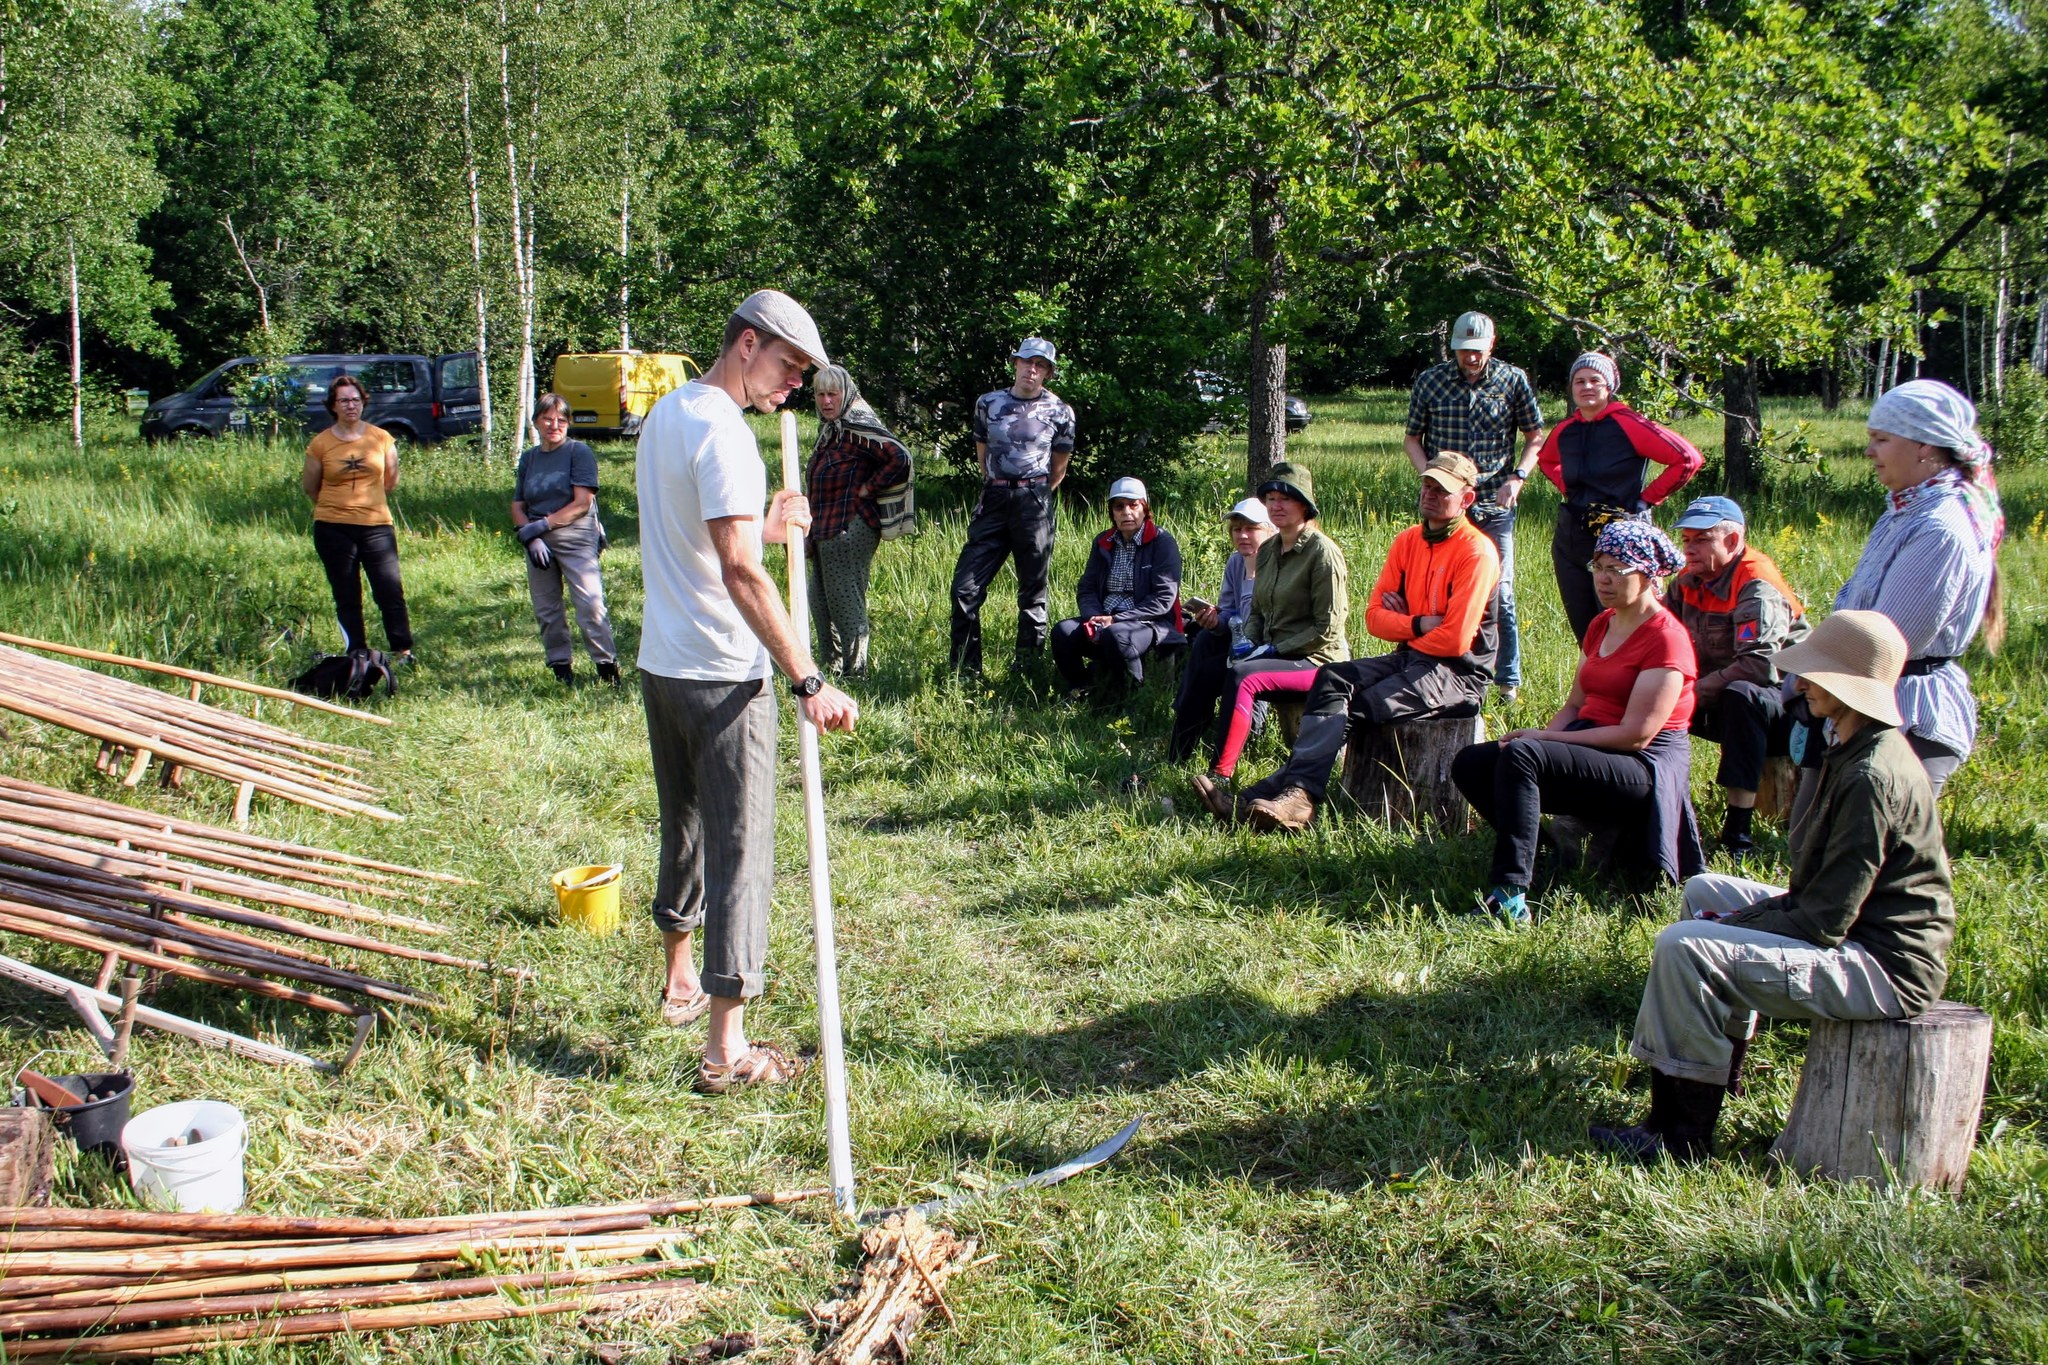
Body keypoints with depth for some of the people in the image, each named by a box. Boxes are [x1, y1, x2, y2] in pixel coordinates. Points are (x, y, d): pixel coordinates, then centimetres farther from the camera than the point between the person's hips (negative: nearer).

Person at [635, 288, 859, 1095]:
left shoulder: (664, 414, 13)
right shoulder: (722, 432, -17)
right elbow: (740, 573, -27)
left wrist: (765, 528, 10)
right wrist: (808, 681, -28)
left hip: (660, 665, 9)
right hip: (723, 679, -9)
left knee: (683, 828, 23)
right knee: (742, 853, -3)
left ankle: (680, 984, 40)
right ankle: (726, 1050, 1)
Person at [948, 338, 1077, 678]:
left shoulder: (1059, 412, 3)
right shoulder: (988, 403, 9)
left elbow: (1058, 468, 13)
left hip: (1034, 504, -2)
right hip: (994, 501, 2)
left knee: (1033, 594, 4)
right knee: (965, 588, -5)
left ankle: (1026, 671, 13)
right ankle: (965, 672, 3)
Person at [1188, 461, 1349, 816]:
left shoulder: (1323, 552, -9)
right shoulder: (1267, 550, 14)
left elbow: (1328, 628, -12)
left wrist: (1276, 649, -15)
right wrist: (1249, 640, 3)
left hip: (1317, 660, -7)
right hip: (1274, 655, 7)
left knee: (1242, 678, -33)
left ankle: (1220, 779, -39)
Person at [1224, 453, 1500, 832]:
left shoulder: (1477, 553, -11)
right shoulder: (1408, 541, 12)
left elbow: (1454, 640, -17)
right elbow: (1375, 616, 6)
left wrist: (1404, 628, -2)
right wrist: (1419, 625, -11)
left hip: (1457, 674, -7)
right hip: (1409, 658, 7)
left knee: (1354, 706, -26)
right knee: (1333, 679, -19)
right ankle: (1298, 792, -32)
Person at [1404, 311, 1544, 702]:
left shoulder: (1513, 380, 1)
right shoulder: (1430, 381, 2)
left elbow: (1535, 436, 9)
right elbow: (1413, 438, 10)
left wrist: (1517, 477, -7)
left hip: (1494, 505, -1)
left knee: (1500, 595, 0)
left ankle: (1508, 681, 11)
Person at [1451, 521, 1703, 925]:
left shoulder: (1666, 638, -11)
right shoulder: (1600, 626, 15)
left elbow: (1636, 735, -18)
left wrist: (1543, 739, -16)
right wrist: (1539, 737, -6)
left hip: (1642, 767, -9)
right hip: (1590, 748, 9)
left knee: (1520, 755, -33)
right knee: (1470, 764, -8)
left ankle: (1510, 898, -36)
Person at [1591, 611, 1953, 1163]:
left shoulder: (1873, 776, -24)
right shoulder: (1860, 751, 9)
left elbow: (1825, 921, -24)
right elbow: (1828, 894, 13)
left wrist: (1730, 924, -12)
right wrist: (1733, 918, 2)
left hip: (1882, 965, -11)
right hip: (1859, 927, 11)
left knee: (1686, 947, -23)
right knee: (1703, 892, 22)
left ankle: (1682, 1132, -11)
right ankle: (1713, 1067, 20)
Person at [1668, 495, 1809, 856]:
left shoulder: (1757, 588, -21)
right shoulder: (1689, 580, 3)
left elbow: (1759, 665, -34)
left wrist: (1694, 692, -27)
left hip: (1784, 710, -8)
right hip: (1725, 707, 8)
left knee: (1740, 695, -37)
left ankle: (1738, 834, -37)